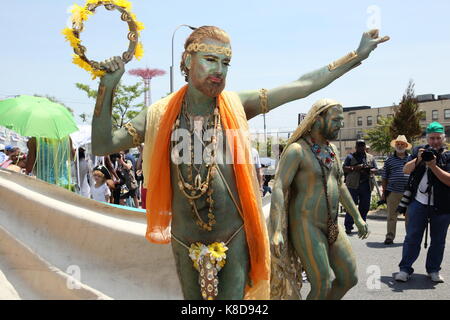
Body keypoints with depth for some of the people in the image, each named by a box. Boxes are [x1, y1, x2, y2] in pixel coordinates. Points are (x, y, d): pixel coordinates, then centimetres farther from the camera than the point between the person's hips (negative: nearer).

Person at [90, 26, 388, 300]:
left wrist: (358, 54, -3)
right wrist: (107, 87, -16)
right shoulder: (161, 114, -5)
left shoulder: (236, 105, -6)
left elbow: (303, 86, -5)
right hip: (185, 240, 2)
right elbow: (103, 145, -6)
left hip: (234, 237, -1)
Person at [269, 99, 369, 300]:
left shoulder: (331, 150, 12)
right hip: (306, 226, -8)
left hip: (331, 227, 8)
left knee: (349, 278, 10)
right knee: (322, 287, -6)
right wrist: (276, 231, -32)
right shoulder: (297, 150, -13)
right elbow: (278, 189, -22)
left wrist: (357, 217, 23)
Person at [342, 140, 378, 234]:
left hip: (366, 185, 4)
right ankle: (348, 226, -4)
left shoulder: (371, 158, 19)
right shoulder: (350, 157, 9)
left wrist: (368, 170, -7)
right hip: (353, 185, -4)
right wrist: (355, 168, -14)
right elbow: (344, 168, 1)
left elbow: (375, 169, 14)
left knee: (365, 207, 7)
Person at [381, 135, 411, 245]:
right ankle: (390, 237, 7)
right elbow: (384, 178, 9)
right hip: (393, 192, -1)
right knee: (392, 216, 1)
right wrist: (384, 193, 5)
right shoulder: (389, 160, 8)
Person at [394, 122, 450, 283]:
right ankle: (405, 269, 8)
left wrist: (433, 166, -19)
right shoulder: (419, 151, 8)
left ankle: (433, 270, 24)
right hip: (419, 203, 1)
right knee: (412, 237, 2)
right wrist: (418, 160, -13)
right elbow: (406, 170, 3)